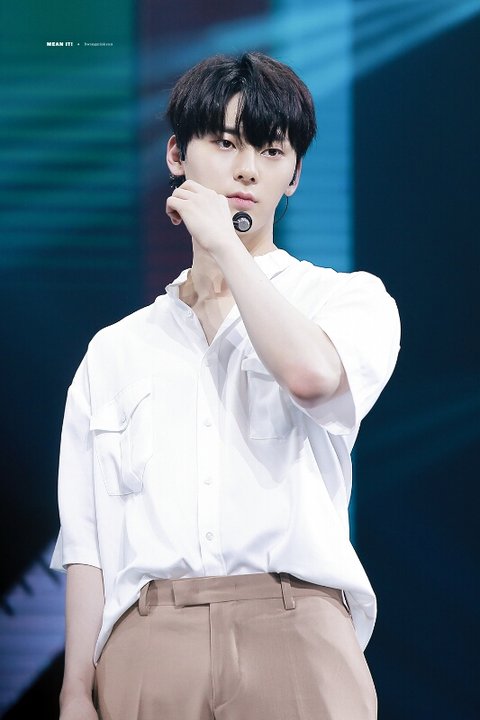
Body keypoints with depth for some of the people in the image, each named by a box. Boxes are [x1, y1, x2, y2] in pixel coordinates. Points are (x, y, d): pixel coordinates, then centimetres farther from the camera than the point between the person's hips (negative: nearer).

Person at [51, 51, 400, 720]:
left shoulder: (349, 299, 12)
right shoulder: (115, 351, 17)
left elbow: (311, 373, -14)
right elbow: (85, 539, 10)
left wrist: (223, 241, -1)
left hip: (294, 639, -2)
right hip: (146, 652, 2)